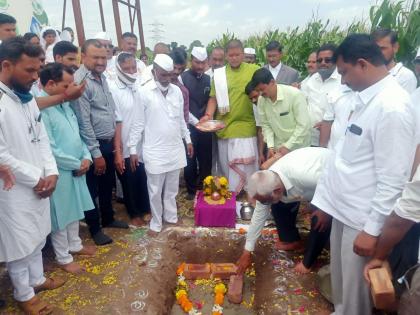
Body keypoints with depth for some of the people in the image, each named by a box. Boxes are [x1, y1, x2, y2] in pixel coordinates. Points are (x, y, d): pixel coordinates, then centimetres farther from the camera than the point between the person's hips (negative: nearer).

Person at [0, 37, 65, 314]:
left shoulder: (27, 97, 4)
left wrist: (50, 173, -3)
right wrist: (36, 179, -14)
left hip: (39, 185, 7)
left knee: (37, 236, 22)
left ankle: (37, 279, 43)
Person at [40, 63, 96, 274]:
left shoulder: (64, 104, 7)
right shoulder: (40, 108, -22)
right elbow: (50, 150, -24)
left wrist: (86, 157, -3)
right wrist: (77, 164, -14)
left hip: (76, 170, 8)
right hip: (59, 173, -8)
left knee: (74, 211, 22)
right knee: (60, 216, 8)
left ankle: (75, 245, 41)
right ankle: (63, 258, 26)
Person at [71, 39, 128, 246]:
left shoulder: (102, 77, 8)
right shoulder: (80, 81, -18)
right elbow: (84, 122, -20)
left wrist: (114, 139, 14)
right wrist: (96, 153, -17)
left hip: (108, 142, 8)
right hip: (94, 145, -8)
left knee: (108, 185, 21)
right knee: (93, 189, 9)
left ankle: (108, 219, 40)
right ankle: (94, 228, 26)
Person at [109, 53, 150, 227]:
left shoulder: (140, 86, 0)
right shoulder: (112, 89, -13)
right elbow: (115, 122, -15)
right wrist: (117, 152, -15)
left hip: (142, 146, 4)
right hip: (125, 148, -4)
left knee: (143, 180, 17)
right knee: (129, 183, 13)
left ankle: (145, 208, 39)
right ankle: (134, 214, 33)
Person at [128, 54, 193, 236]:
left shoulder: (177, 91, 4)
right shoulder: (144, 92, -10)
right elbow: (138, 123, -7)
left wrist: (188, 139, 16)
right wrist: (133, 148, -7)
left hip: (175, 148, 4)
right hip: (154, 150, -4)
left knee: (172, 188, 16)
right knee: (155, 190, 8)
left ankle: (171, 216, 35)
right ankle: (156, 222, 26)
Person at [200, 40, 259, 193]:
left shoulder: (254, 70, 0)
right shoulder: (219, 74, 5)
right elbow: (214, 98, 5)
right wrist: (208, 115, -9)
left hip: (245, 127, -2)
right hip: (224, 127, 3)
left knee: (243, 168, -1)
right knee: (226, 167, 14)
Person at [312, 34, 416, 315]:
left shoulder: (392, 107, -22)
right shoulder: (365, 98, 5)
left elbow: (393, 180, -22)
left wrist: (372, 230, -17)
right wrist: (328, 198, 14)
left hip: (362, 217, -8)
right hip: (343, 207, 8)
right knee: (340, 282, 26)